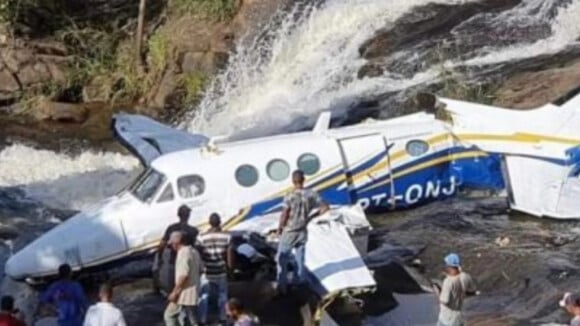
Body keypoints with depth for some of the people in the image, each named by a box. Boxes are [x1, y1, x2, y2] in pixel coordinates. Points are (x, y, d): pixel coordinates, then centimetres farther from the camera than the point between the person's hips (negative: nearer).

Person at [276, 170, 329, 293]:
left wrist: (279, 227, -2)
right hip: (302, 231, 4)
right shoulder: (311, 194, -9)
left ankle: (282, 285, 11)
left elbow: (284, 216, -20)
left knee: (282, 258, 11)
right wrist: (311, 218, 7)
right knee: (300, 259, 20)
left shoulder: (290, 196, -22)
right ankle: (299, 284, 30)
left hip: (289, 232, -4)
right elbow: (325, 208, -3)